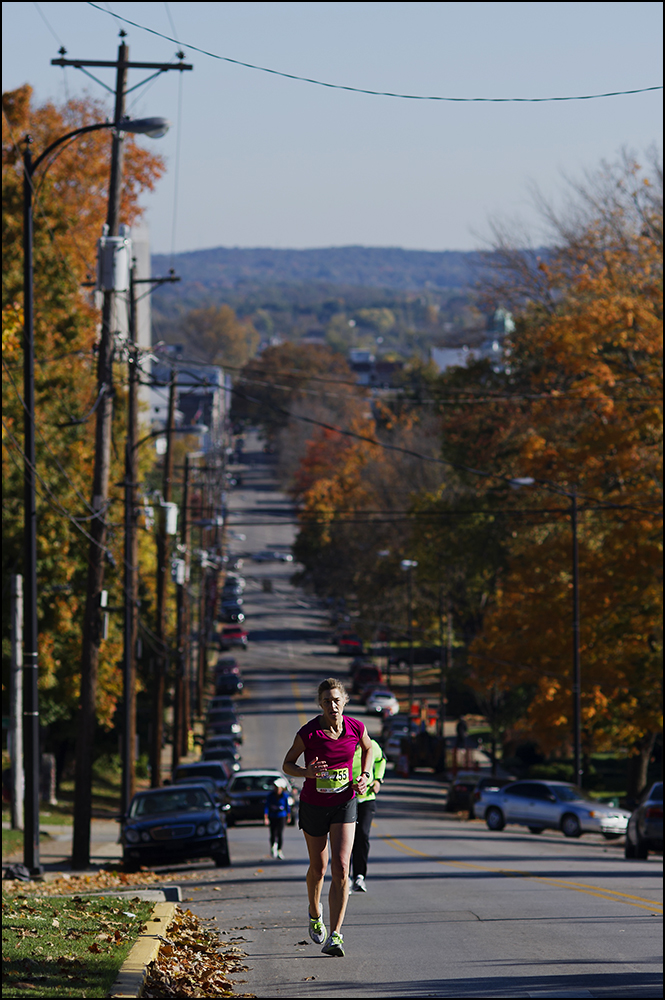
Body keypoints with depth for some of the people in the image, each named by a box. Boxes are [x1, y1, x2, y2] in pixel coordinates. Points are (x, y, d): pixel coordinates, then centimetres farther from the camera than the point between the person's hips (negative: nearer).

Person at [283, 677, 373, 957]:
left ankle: (335, 936, -13)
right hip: (313, 805, -1)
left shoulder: (355, 728, -10)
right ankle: (315, 913, 46)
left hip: (344, 803, 1)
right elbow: (287, 764, -5)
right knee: (318, 866, 14)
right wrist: (306, 772, -25)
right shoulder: (308, 733, -17)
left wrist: (365, 776, -2)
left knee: (341, 868, -13)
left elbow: (367, 748, 14)